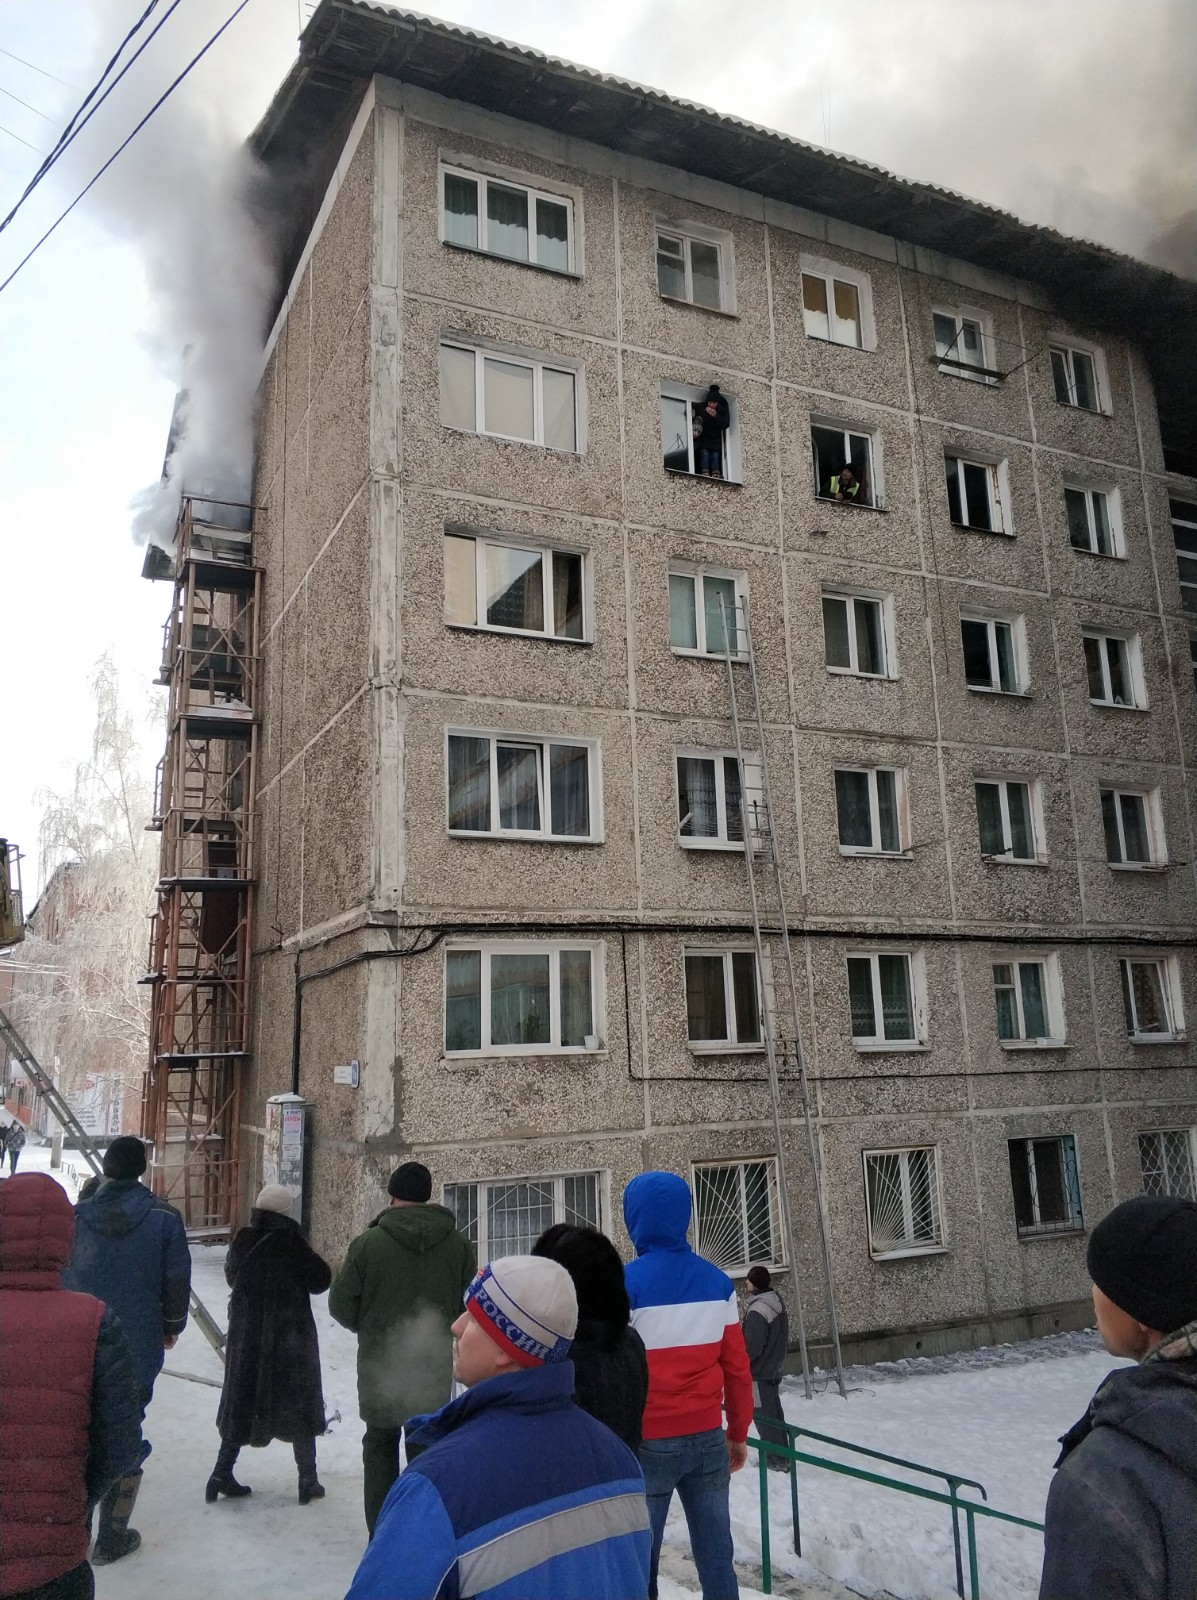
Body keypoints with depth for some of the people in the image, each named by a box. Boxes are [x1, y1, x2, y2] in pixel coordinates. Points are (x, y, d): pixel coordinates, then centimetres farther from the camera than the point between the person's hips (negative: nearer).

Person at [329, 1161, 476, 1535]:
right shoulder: (458, 1245, -9)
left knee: (380, 1443, 16)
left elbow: (341, 1304, -8)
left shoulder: (368, 1243, -15)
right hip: (435, 1363, 2)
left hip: (380, 1363, -1)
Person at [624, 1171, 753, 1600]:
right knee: (716, 1557, 11)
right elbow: (737, 1367, 6)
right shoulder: (718, 1282, 1)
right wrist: (739, 1432, 18)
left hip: (648, 1443, -4)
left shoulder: (626, 1283, -13)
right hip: (708, 1439, 4)